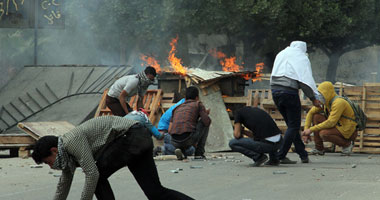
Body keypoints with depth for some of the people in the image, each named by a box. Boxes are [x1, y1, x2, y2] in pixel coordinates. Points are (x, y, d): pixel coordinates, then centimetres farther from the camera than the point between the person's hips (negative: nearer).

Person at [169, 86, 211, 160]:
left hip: (175, 142, 5)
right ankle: (199, 153, 16)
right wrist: (206, 114, 27)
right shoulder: (198, 104, 15)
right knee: (205, 123, 23)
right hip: (189, 139, -5)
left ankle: (180, 149, 8)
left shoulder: (177, 109, 28)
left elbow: (170, 130, 20)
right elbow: (207, 122, 3)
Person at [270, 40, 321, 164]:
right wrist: (314, 98, -3)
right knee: (294, 126, 2)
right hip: (289, 92, -7)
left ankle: (303, 155, 16)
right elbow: (306, 80, -7)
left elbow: (275, 74, 17)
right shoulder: (302, 57, 1)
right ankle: (281, 156, -5)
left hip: (275, 89, 7)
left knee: (291, 124, 14)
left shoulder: (280, 54, 20)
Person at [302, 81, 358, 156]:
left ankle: (347, 144, -7)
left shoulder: (338, 102, -24)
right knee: (316, 116, -3)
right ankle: (319, 149, -1)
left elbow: (331, 123, -30)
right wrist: (306, 129, -6)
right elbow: (311, 113, 7)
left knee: (323, 133, -31)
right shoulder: (325, 101, 2)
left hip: (348, 132, -9)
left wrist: (311, 129, -27)